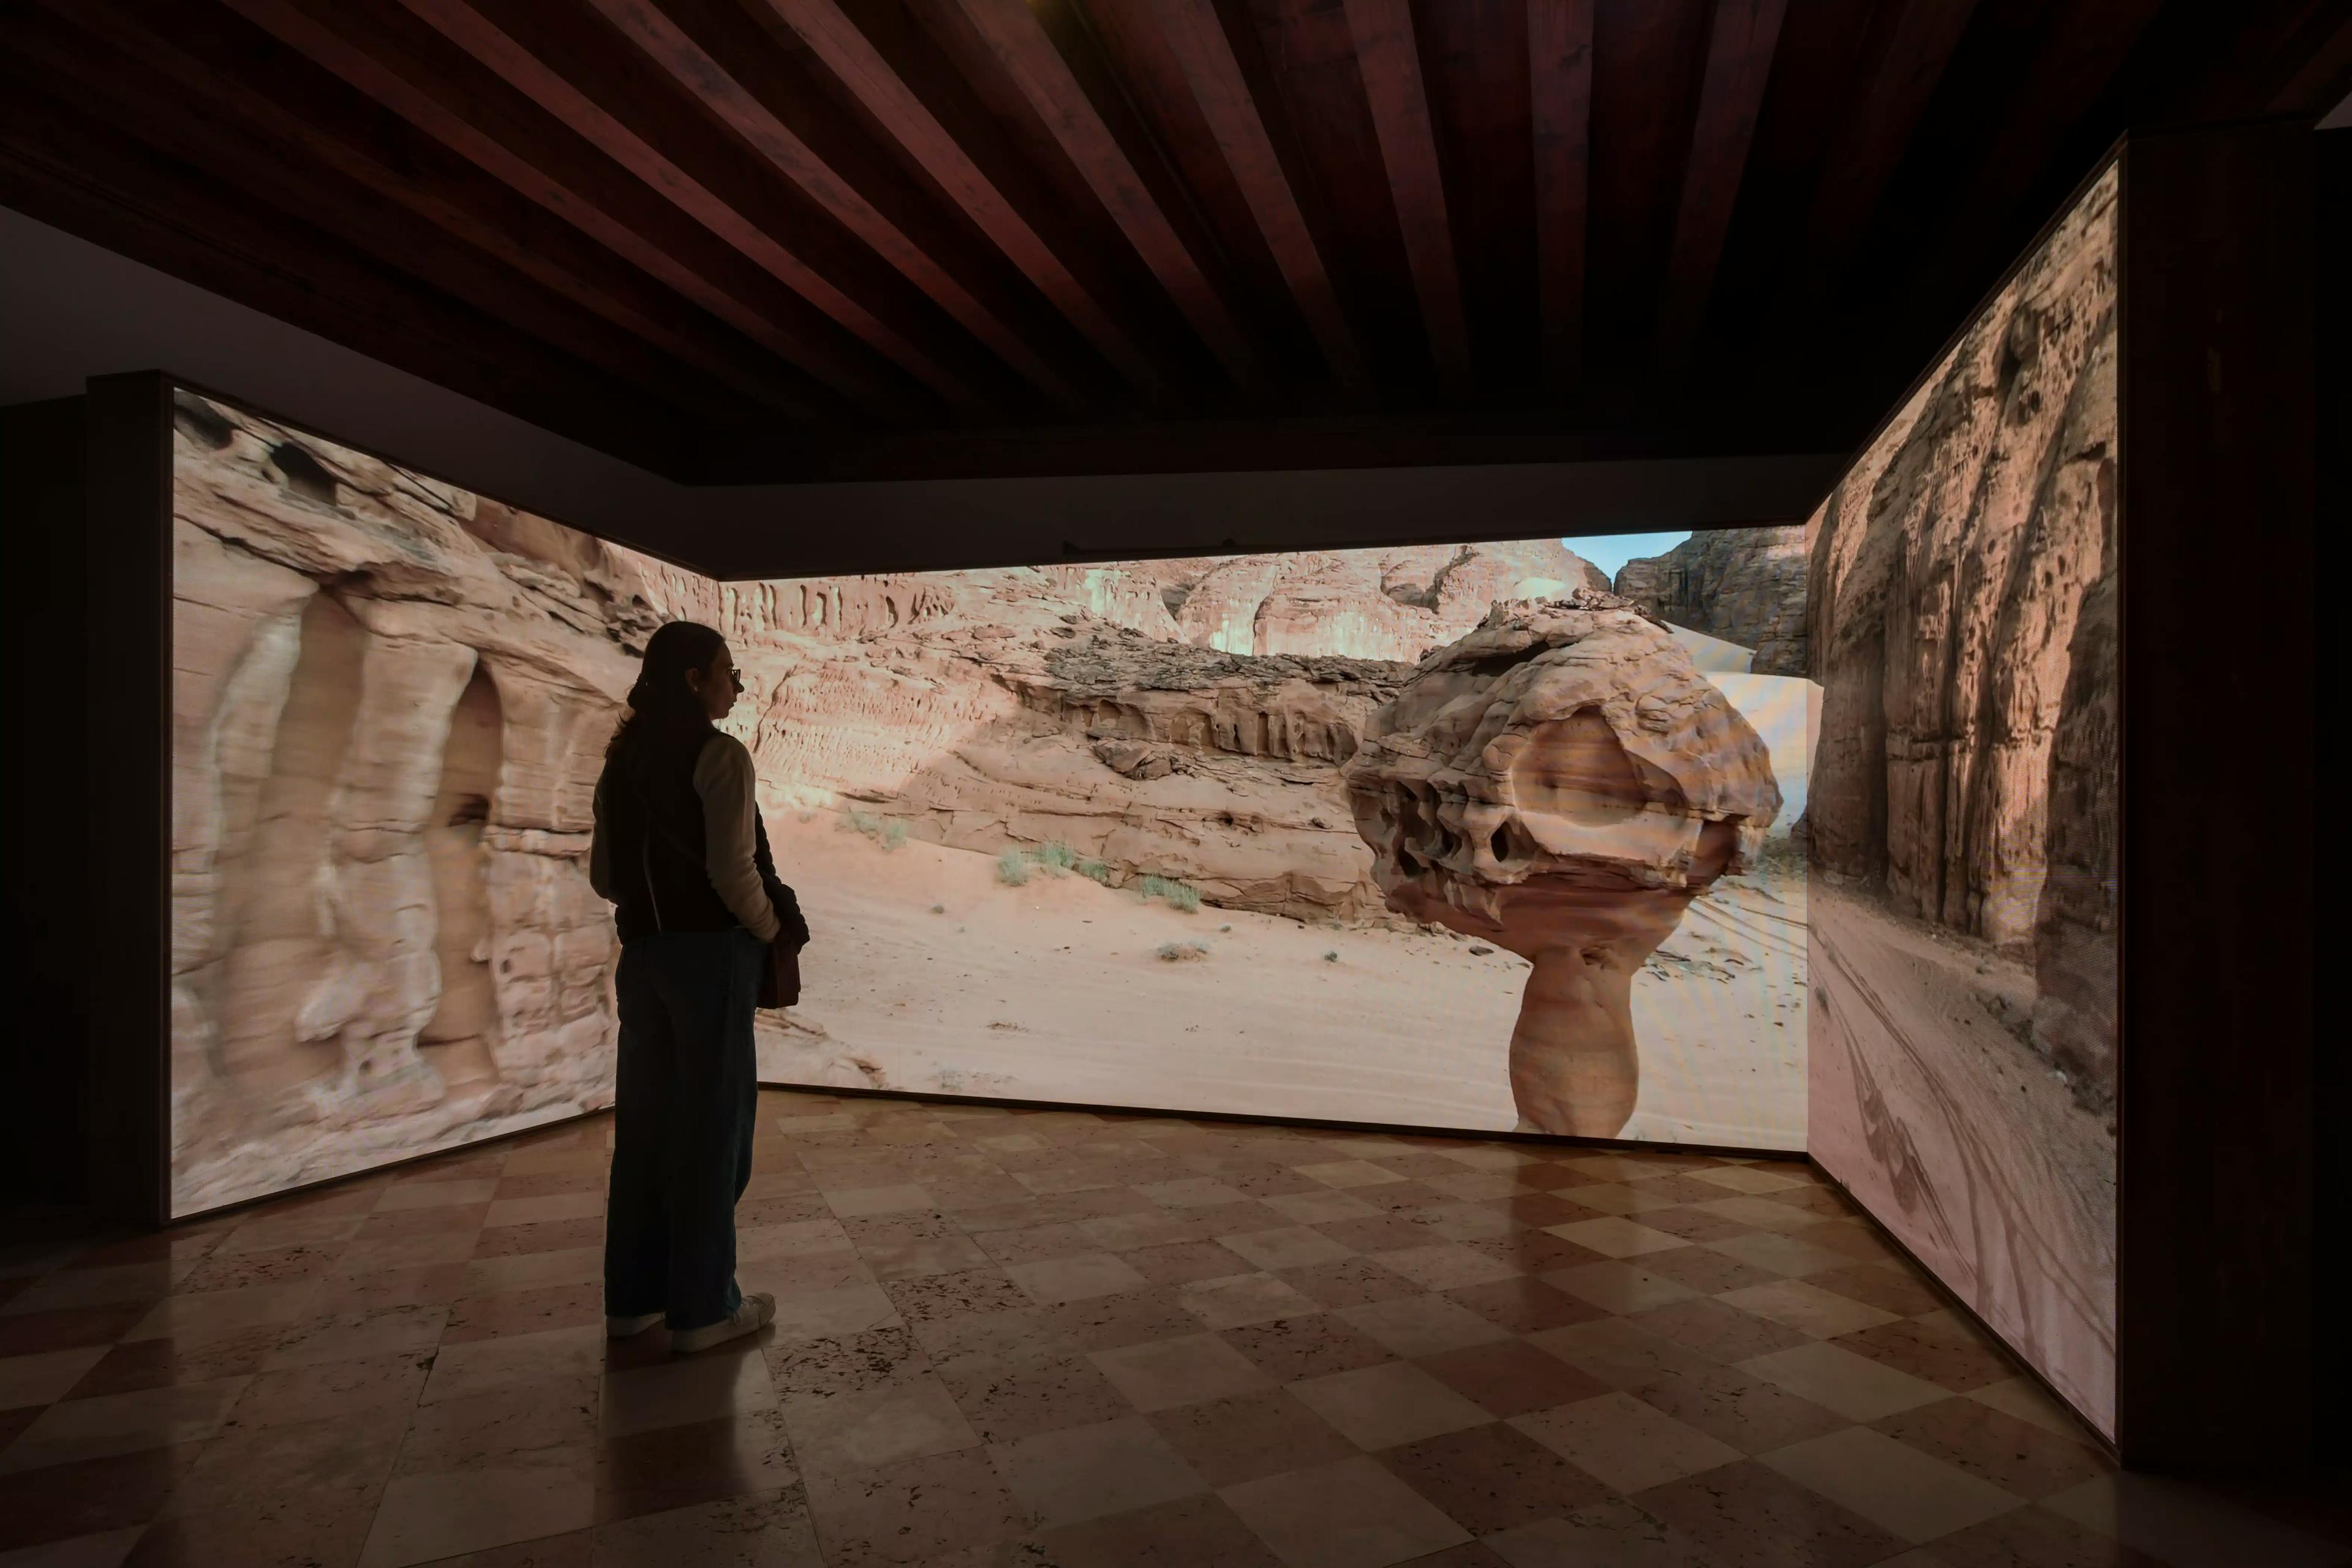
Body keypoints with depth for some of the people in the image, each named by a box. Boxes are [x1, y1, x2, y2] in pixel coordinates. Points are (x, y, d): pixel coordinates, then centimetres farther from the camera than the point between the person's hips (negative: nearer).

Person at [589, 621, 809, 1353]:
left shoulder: (623, 759, 11)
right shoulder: (719, 755, -12)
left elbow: (604, 873, 14)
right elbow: (733, 871, -18)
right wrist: (774, 929, -2)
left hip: (642, 954, 7)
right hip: (711, 950, -7)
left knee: (645, 1123, 14)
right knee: (711, 1125, 2)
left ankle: (634, 1294, 24)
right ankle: (703, 1306, 10)